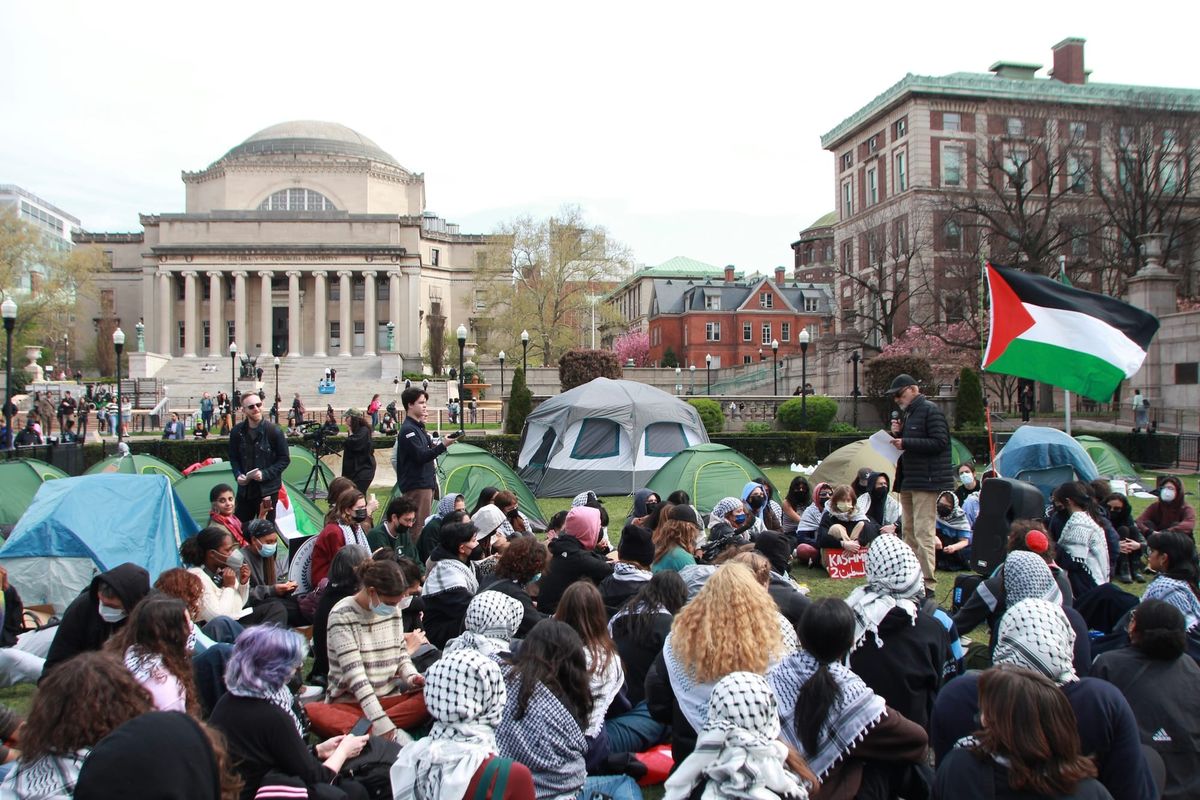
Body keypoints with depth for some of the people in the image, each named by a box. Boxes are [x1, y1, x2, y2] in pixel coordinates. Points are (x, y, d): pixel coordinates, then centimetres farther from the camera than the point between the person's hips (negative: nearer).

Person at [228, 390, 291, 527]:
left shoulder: (274, 431, -11)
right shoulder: (237, 432, -2)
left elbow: (285, 459, -5)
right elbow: (233, 458, 12)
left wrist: (265, 474, -16)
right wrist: (238, 475, -6)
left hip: (268, 489, -3)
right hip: (245, 489, 4)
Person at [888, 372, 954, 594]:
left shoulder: (930, 410, -9)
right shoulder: (907, 413, 19)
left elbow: (939, 442, -19)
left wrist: (906, 443, -20)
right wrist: (896, 434, 5)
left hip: (926, 481, -10)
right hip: (908, 481, 10)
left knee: (924, 533, -11)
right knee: (909, 532, 12)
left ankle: (927, 582, -9)